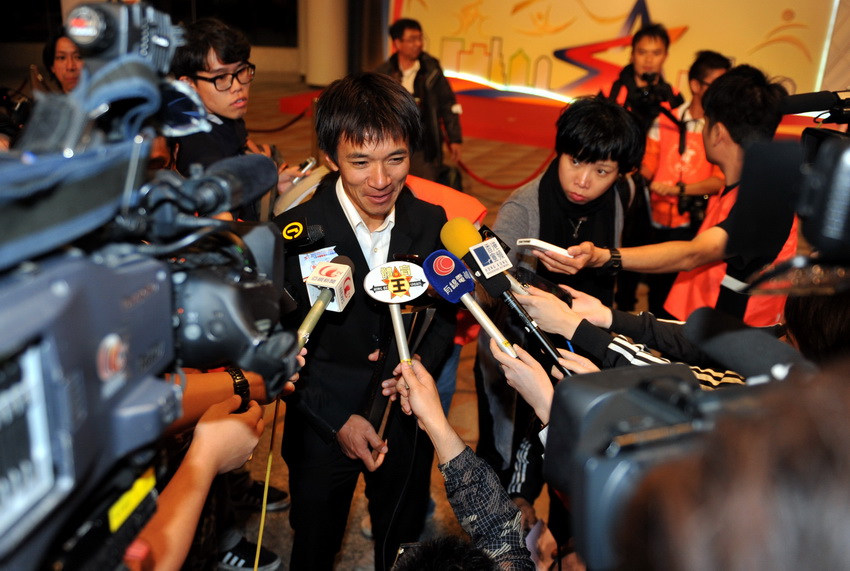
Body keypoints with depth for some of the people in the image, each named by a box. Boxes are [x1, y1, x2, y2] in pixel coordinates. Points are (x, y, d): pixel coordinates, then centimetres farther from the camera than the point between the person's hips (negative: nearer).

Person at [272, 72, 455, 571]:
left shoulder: (431, 222, -9)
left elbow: (445, 314, 4)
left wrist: (421, 363, -15)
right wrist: (337, 419, -15)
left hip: (406, 421, 3)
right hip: (322, 428, -2)